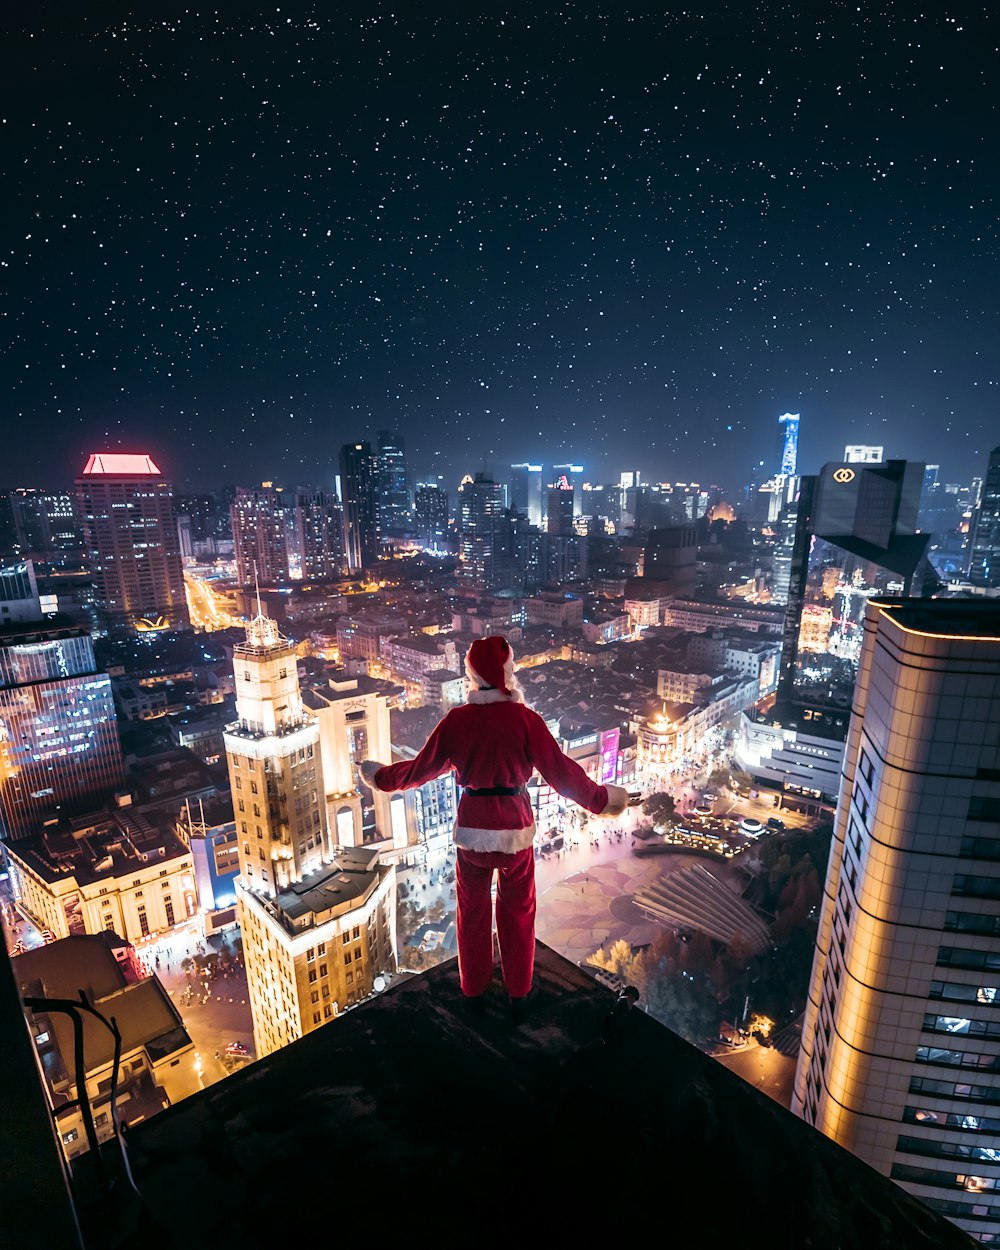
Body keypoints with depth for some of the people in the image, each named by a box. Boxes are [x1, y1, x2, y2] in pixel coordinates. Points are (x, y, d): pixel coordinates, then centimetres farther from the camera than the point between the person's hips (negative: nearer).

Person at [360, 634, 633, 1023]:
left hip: (472, 826, 2)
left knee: (472, 909, 22)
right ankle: (518, 996, 34)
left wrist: (382, 777, 18)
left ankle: (474, 991, 40)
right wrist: (601, 798, 1)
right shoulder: (525, 719, -17)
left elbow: (421, 768, 0)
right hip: (514, 827, -1)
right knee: (517, 911, 20)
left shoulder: (456, 720, -11)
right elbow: (561, 771, -13)